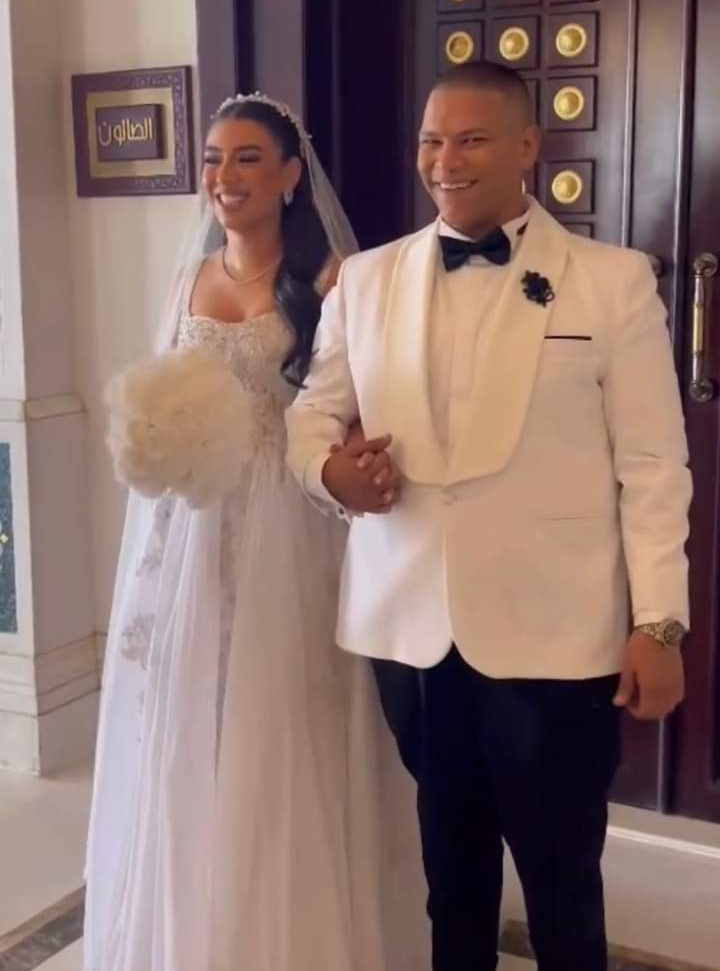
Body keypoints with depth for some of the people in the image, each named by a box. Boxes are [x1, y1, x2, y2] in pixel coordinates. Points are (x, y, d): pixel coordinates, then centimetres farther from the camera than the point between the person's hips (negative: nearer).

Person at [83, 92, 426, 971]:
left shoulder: (326, 280, -6)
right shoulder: (189, 275, 12)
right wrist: (153, 436, -1)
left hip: (286, 533, -5)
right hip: (189, 533, 6)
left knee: (274, 744, 2)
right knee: (181, 740, 12)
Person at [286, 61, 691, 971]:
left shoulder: (612, 280, -2)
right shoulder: (365, 279, 7)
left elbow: (652, 465, -4)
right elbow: (311, 410, 13)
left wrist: (659, 622, -8)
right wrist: (329, 469, -10)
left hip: (554, 637, -3)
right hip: (409, 627, 3)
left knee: (560, 875, 11)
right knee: (450, 862, 19)